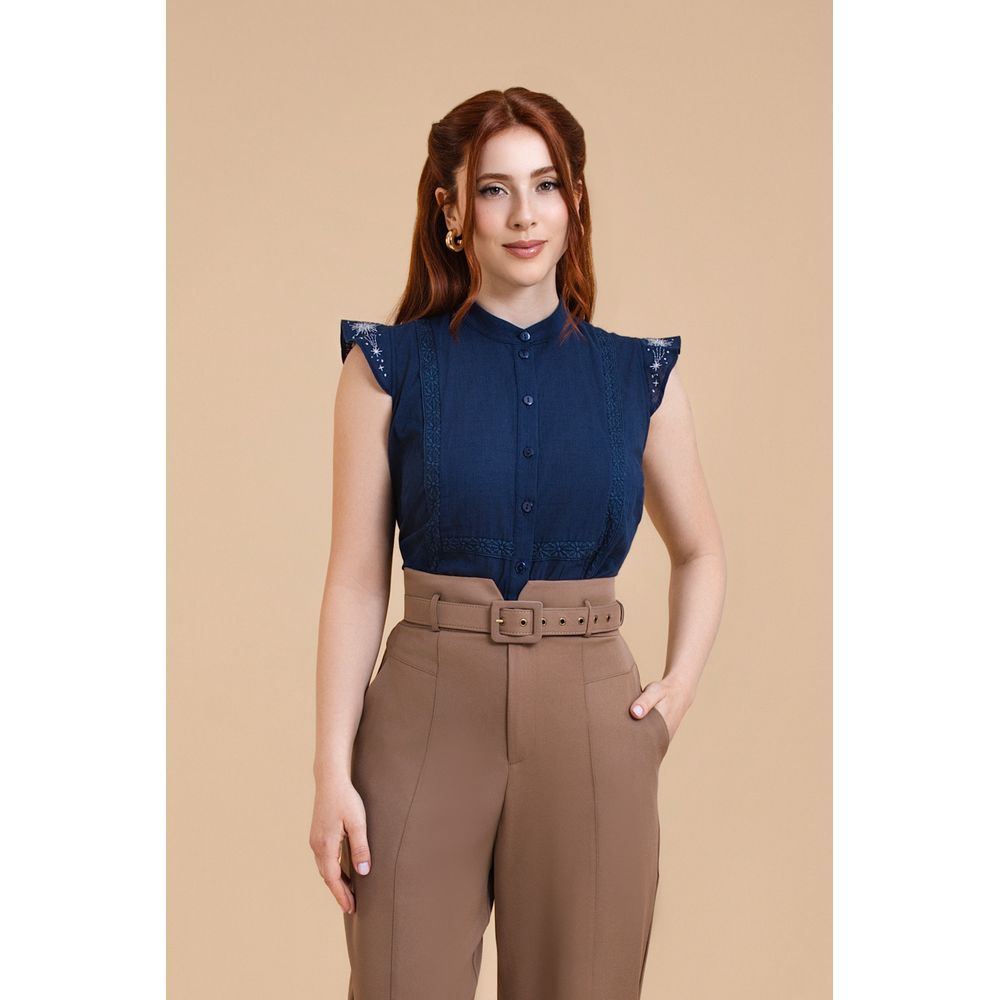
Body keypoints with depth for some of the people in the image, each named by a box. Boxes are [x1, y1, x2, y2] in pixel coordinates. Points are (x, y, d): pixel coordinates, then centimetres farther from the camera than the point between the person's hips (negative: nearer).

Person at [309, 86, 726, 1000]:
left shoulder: (638, 370, 5)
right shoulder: (391, 365, 0)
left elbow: (701, 554, 18)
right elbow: (357, 581, -2)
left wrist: (679, 692, 4)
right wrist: (333, 769, -7)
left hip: (592, 727, 2)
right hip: (428, 712, -1)